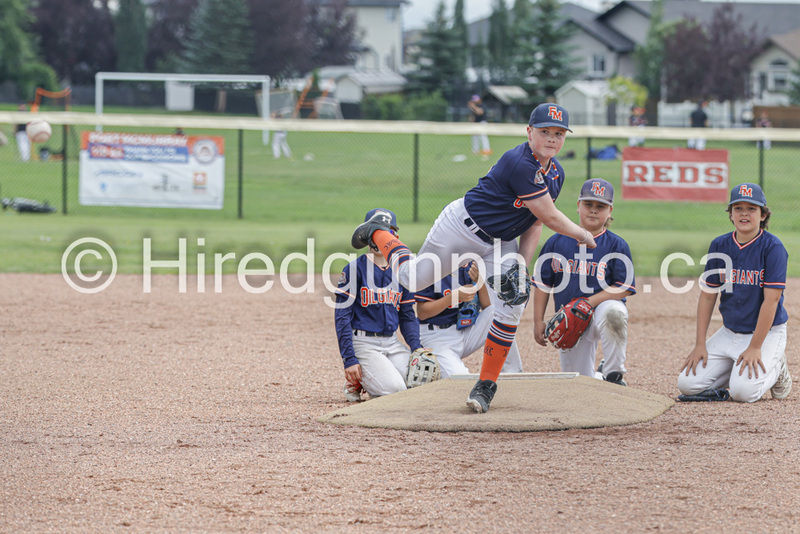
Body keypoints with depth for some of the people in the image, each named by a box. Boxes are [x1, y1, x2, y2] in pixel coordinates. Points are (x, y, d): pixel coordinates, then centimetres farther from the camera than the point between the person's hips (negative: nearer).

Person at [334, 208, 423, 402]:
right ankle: (356, 381, 5)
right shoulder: (355, 268, -5)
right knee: (394, 389, -25)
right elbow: (342, 316, -7)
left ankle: (370, 380, 10)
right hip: (363, 341, -6)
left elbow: (407, 315, 17)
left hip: (392, 342, 6)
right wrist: (349, 359, -15)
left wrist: (416, 347, -1)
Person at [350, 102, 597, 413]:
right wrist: (582, 236, -12)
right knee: (413, 279, 3)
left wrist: (522, 266, -9)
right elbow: (549, 216, -28)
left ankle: (486, 385, 3)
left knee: (510, 309, -9)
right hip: (464, 226, -7)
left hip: (503, 242, 7)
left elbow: (535, 223, 4)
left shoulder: (556, 173, -2)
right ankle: (379, 232, 33)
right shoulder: (519, 164, -30)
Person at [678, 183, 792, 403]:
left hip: (766, 333, -5)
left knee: (743, 391, -27)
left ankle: (775, 368, 6)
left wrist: (755, 347, -22)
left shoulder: (772, 247, -14)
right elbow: (708, 295, 5)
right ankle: (740, 370, 15)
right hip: (729, 333, 5)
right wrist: (700, 344, -1)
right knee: (687, 383, -9)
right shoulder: (719, 246, 2)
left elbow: (772, 299, -18)